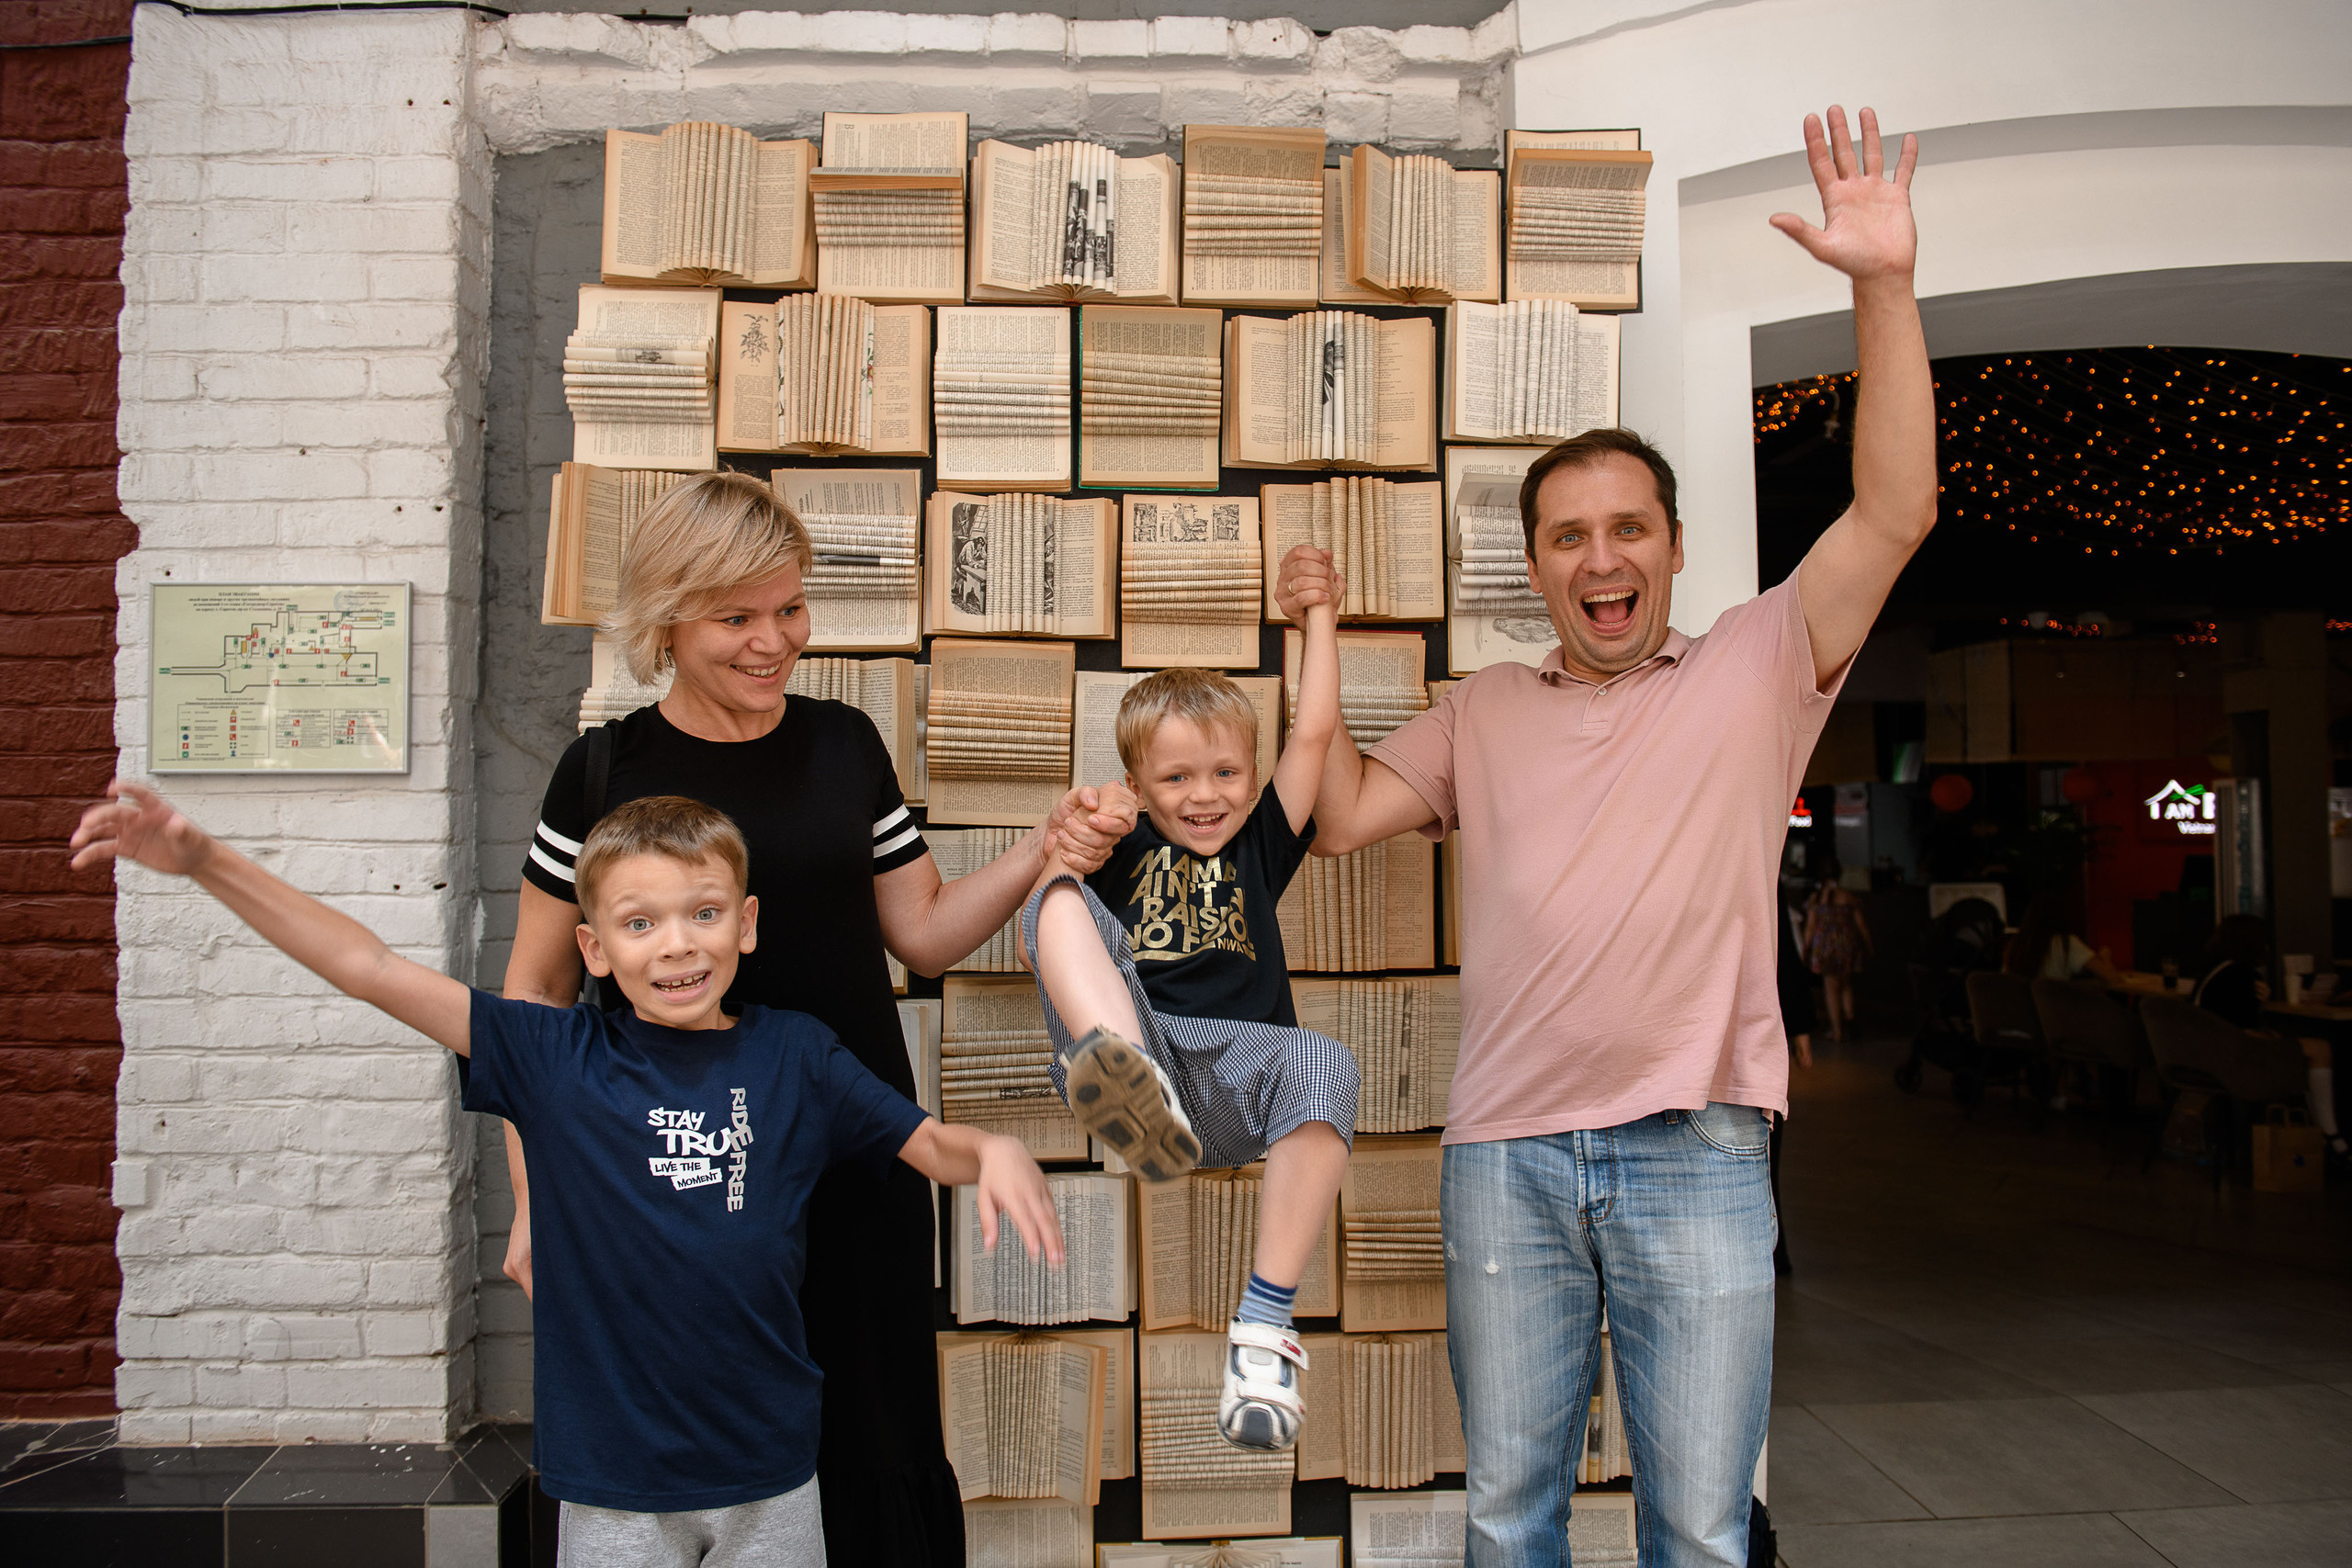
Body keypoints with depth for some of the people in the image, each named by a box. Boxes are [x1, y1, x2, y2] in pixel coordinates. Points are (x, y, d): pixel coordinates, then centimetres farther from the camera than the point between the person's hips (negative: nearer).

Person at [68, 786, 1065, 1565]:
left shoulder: (795, 1056, -3)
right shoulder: (557, 1058, -7)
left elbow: (928, 1143, 2)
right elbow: (372, 972, -10)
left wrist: (995, 1151, -21)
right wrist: (205, 862, -17)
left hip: (771, 1477, 1)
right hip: (611, 1484, -1)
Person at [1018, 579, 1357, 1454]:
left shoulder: (1262, 842, 24)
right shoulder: (1119, 851, 23)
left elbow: (1313, 732, 19)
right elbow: (1037, 946, 15)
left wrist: (1318, 614, 27)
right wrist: (1060, 848, 1)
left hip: (1231, 1068, 0)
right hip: (1119, 1046, 0)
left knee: (1323, 1064, -35)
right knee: (1062, 897, -22)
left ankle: (1264, 1325, -31)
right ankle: (1140, 1100, -52)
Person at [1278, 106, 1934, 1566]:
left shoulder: (1753, 666, 5)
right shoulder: (1483, 711, 14)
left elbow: (1896, 511, -5)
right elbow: (1340, 816, 8)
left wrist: (1885, 284, -12)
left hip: (1695, 1157, -2)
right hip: (1506, 1157, 3)